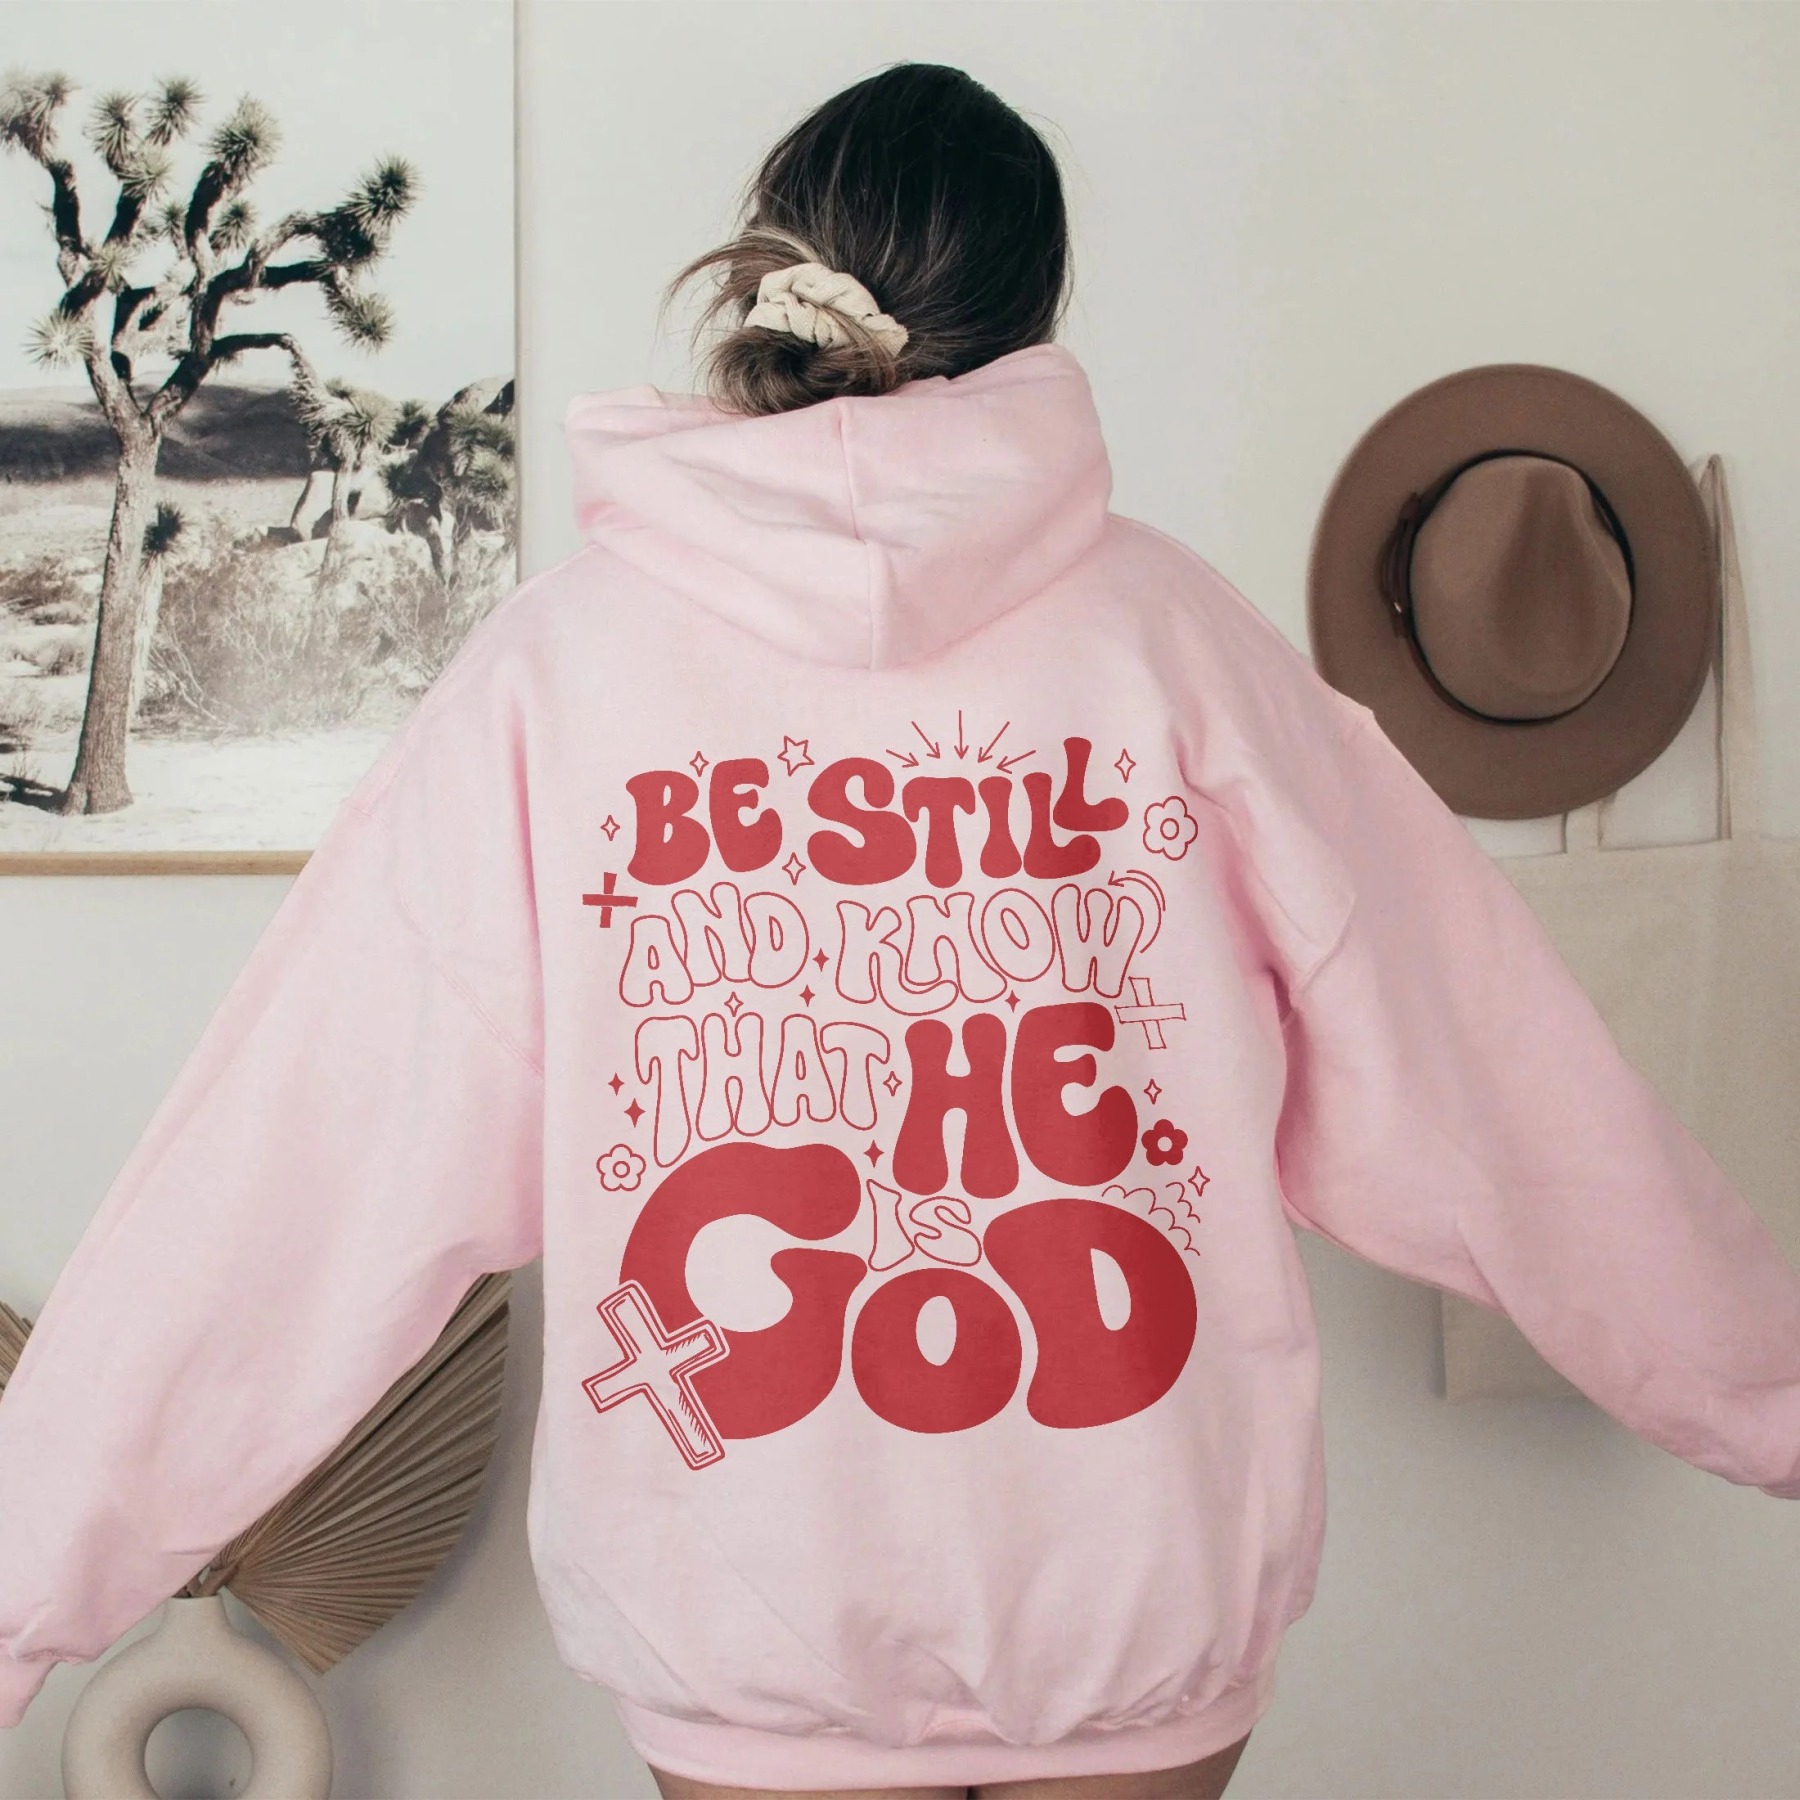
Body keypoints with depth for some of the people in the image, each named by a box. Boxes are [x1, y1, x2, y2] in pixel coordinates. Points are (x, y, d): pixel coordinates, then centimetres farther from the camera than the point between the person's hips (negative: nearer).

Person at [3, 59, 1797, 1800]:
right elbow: (1468, 1092, -3)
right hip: (1153, 1606, 1)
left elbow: (300, 1168, -9)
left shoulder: (554, 665, -8)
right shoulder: (1171, 633, -8)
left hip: (744, 1632, 0)